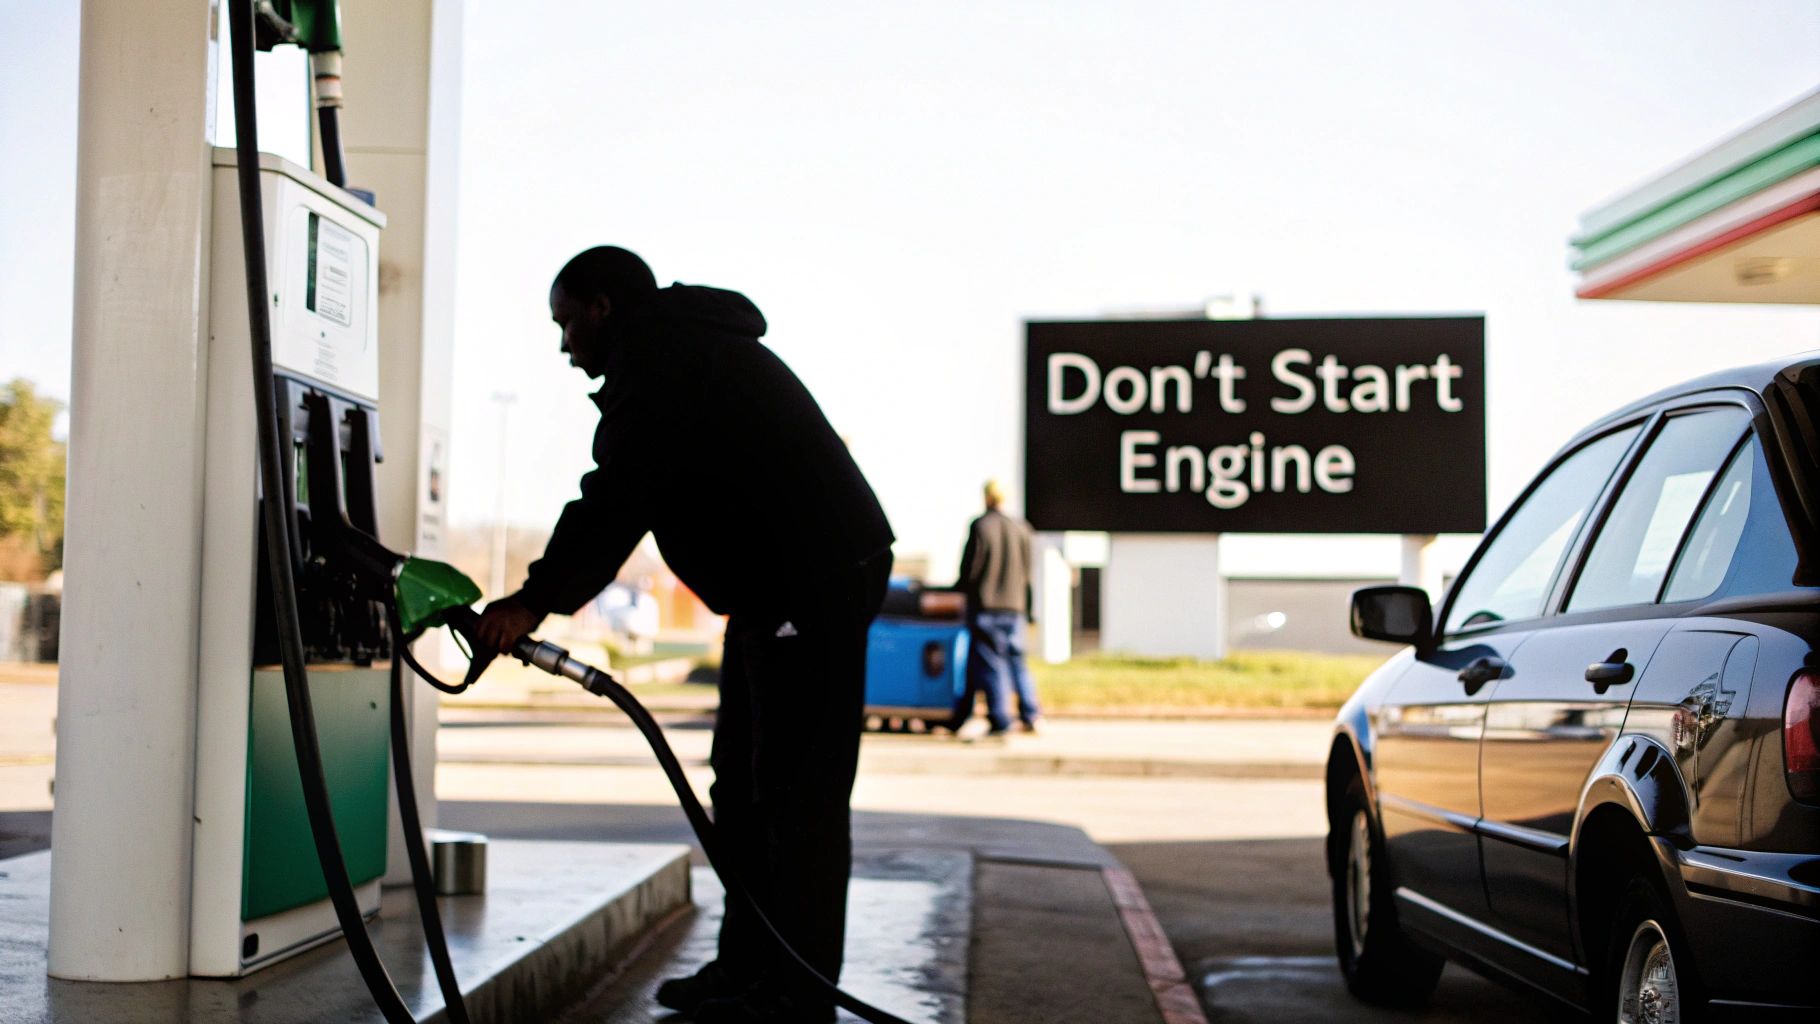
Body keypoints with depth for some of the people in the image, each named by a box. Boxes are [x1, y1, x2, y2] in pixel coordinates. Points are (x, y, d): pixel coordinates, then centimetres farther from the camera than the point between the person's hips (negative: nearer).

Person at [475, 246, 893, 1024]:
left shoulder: (657, 361, -12)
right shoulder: (680, 350, 23)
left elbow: (615, 496, -24)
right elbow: (628, 498, 24)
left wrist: (537, 600, -28)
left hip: (818, 583, -11)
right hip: (783, 587, 11)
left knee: (798, 792, -9)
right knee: (744, 784, 15)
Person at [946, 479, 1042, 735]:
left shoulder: (980, 527, -10)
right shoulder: (1021, 527, 5)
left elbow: (971, 568, -11)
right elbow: (1027, 571, 10)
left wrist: (959, 587, 8)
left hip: (984, 605, -5)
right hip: (1015, 605, 5)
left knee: (990, 665, -1)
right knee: (1016, 661, 12)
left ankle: (999, 720, -4)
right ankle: (1031, 715, 6)